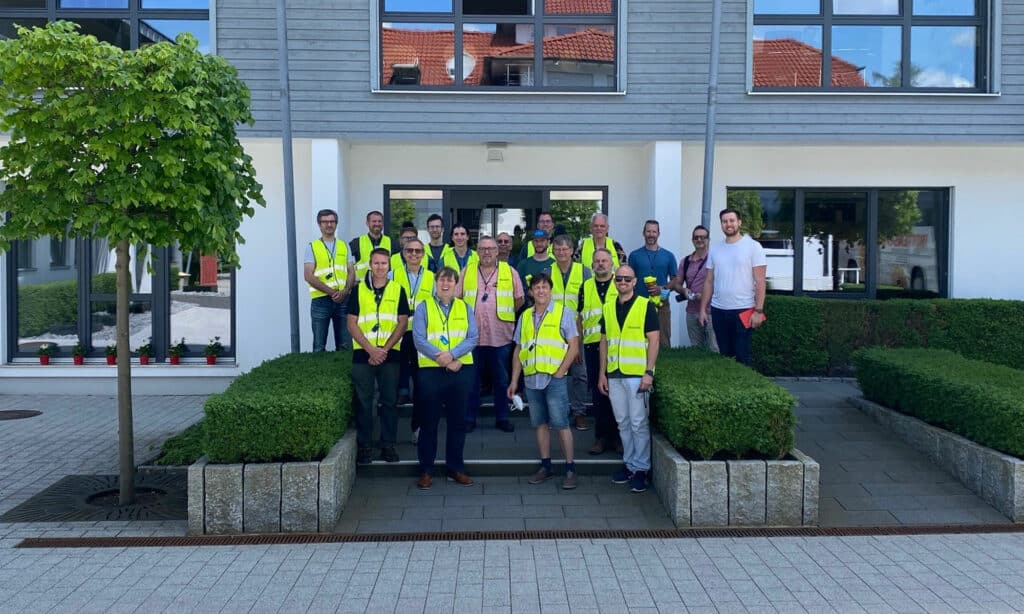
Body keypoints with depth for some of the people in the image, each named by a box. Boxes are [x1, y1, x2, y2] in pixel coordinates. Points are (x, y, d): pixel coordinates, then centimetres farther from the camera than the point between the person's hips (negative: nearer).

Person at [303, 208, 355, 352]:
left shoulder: (344, 246, 14)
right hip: (320, 300, -3)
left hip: (343, 300, 3)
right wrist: (331, 292, -14)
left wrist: (345, 291, -11)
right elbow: (309, 276, -5)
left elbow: (351, 272, 8)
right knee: (319, 347, 1)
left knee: (345, 345, 4)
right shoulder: (312, 247, 4)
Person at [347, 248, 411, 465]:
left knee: (390, 401, 5)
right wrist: (370, 349, -11)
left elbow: (402, 323, 1)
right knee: (363, 402, 3)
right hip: (363, 354, 0)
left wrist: (384, 349, -10)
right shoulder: (358, 290, 6)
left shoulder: (398, 290, 6)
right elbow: (352, 324, 1)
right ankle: (364, 446, 12)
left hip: (390, 354, 0)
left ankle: (388, 445, 15)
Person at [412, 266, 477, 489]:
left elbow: (472, 338, 0)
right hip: (430, 371, -2)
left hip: (461, 371, 2)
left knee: (457, 421, 8)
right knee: (429, 422, 3)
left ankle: (456, 468, 19)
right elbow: (419, 339, -6)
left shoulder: (465, 308, 12)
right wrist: (441, 358, -17)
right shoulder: (423, 307, 4)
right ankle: (426, 470, 12)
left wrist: (451, 354, -16)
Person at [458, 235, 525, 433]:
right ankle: (469, 418, 17)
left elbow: (519, 299, 8)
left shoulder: (509, 272, 4)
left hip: (500, 336, 0)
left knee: (501, 379, 9)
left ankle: (502, 418, 20)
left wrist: (506, 315, 7)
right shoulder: (467, 272, 6)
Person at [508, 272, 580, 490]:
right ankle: (546, 466, 19)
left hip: (555, 377, -5)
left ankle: (570, 468, 3)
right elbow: (518, 350, 15)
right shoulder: (525, 316, 13)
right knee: (540, 423, 10)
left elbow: (573, 346, -4)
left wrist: (560, 372, -12)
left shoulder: (563, 312, 0)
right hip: (531, 378, 5)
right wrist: (514, 381, 11)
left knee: (560, 423, -5)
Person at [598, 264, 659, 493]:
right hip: (614, 374, 5)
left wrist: (649, 372, -13)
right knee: (623, 423, 11)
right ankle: (628, 463, 22)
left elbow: (653, 340, -6)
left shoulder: (645, 306, -3)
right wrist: (602, 373, 10)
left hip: (637, 374, -5)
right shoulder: (608, 308, 11)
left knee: (639, 423, -1)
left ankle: (640, 468, 8)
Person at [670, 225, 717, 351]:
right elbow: (677, 284, 17)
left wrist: (705, 295, -18)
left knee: (714, 350, -7)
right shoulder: (685, 261, 13)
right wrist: (684, 290, -4)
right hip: (691, 311, 6)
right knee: (696, 349, 12)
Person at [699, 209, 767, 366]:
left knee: (741, 357, -1)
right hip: (718, 311, 4)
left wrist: (758, 310, -13)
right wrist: (703, 308, 8)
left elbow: (759, 281, -7)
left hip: (743, 311, -4)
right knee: (724, 355, 11)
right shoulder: (714, 250, 10)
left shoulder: (753, 246, -4)